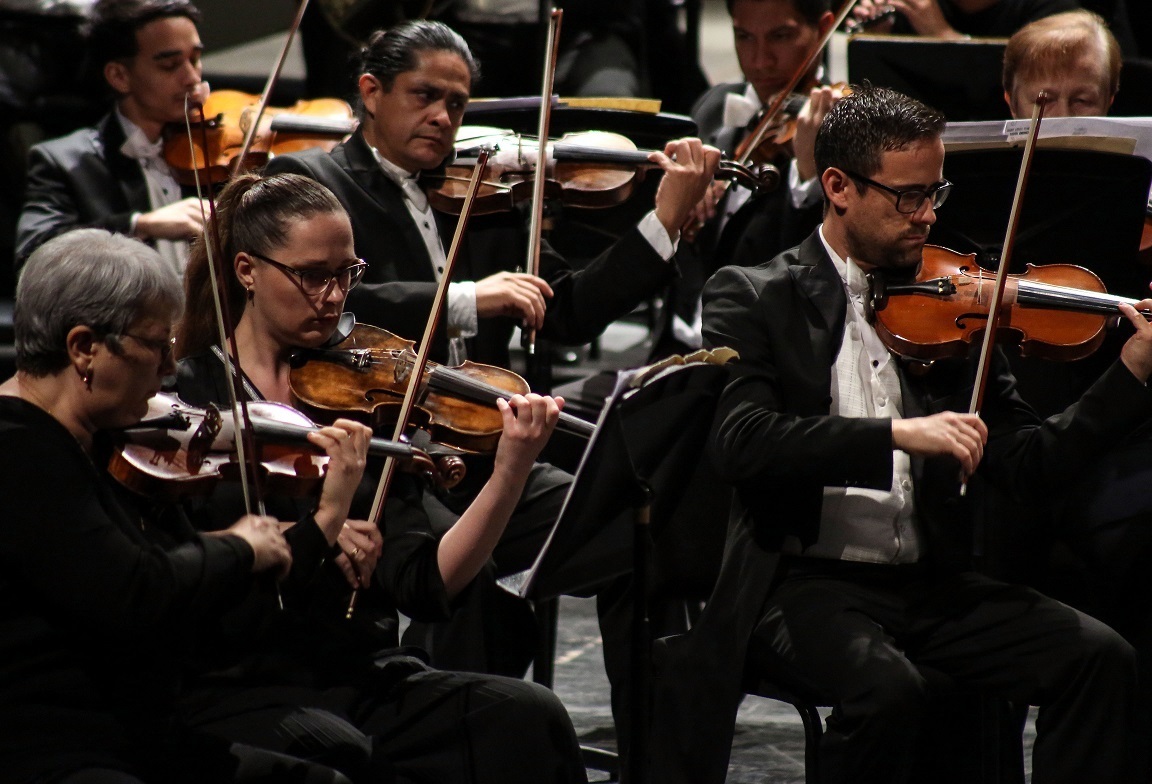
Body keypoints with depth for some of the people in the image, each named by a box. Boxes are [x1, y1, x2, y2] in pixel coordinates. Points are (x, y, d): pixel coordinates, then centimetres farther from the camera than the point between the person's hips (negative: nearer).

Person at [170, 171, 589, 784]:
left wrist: (510, 471, -13)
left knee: (527, 715, -23)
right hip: (234, 689, -3)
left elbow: (425, 587, -1)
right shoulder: (183, 396, 2)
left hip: (366, 677, 4)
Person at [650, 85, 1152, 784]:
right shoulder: (754, 298, 0)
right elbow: (741, 442, -17)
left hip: (932, 584, 4)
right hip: (805, 582, -4)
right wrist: (896, 433, -26)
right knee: (888, 687, -34)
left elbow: (1028, 464, 6)